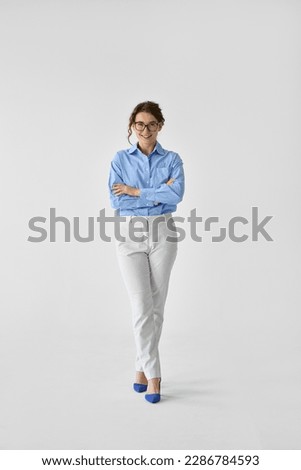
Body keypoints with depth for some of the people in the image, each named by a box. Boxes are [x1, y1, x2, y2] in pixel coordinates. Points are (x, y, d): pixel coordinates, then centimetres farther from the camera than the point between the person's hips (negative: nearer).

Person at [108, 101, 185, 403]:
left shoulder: (172, 159, 5)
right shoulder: (120, 159, 4)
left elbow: (176, 195, -14)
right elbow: (116, 201, -9)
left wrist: (136, 191, -14)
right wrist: (158, 194, -12)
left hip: (162, 233, 1)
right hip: (130, 235, -1)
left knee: (156, 306, 6)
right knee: (142, 306, -8)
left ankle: (142, 367, 24)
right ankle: (153, 376, 1)